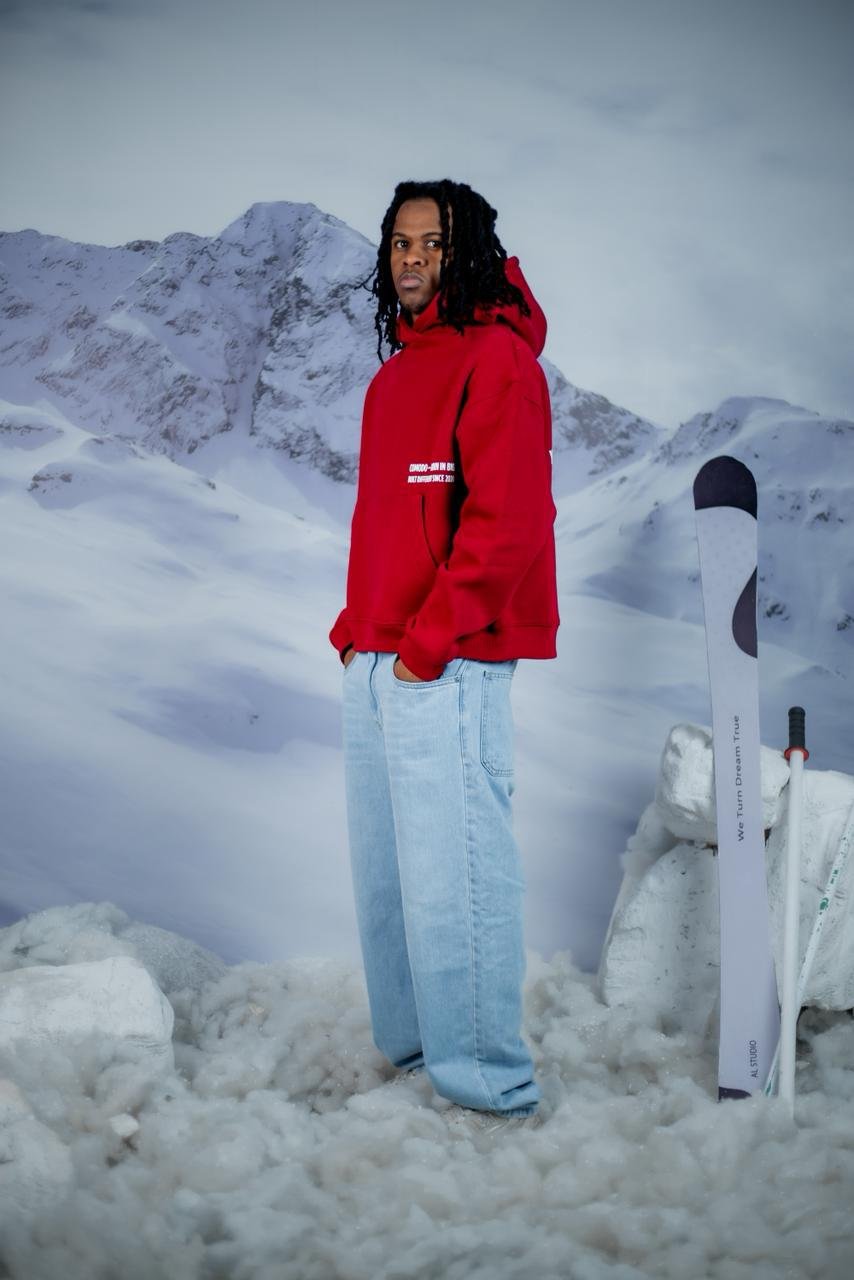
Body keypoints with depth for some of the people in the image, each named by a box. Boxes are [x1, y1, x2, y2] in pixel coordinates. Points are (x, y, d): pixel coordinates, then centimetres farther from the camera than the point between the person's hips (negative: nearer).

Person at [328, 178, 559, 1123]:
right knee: (384, 867, 14)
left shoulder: (497, 359, -8)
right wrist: (355, 629, 14)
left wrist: (430, 641, -17)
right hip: (373, 666, 9)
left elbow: (507, 520, -16)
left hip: (448, 670, -9)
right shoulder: (394, 377, 18)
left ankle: (486, 1081, 2)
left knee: (453, 870, -7)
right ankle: (408, 1045, 25)